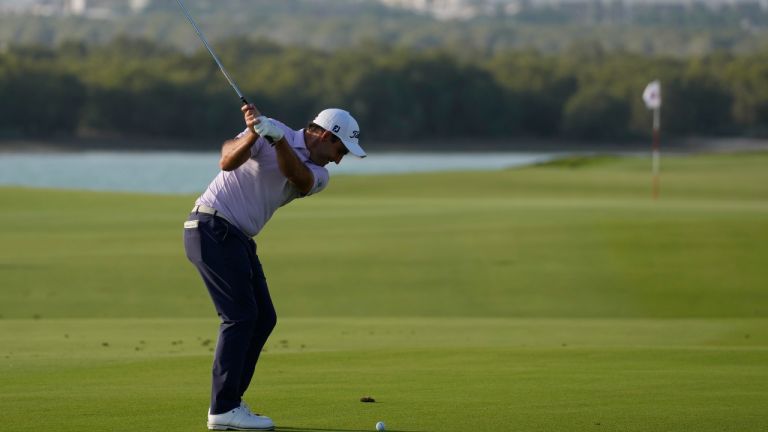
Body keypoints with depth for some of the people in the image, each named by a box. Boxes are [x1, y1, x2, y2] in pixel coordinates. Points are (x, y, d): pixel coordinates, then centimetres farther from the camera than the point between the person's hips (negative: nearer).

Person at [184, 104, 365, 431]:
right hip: (212, 227, -9)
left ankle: (228, 401, 14)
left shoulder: (318, 176, 9)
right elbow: (228, 161, -21)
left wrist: (276, 137, -32)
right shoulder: (268, 135, -7)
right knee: (240, 315, -13)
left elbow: (296, 174, -15)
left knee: (263, 318, 8)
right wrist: (254, 133, -37)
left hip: (238, 238, 9)